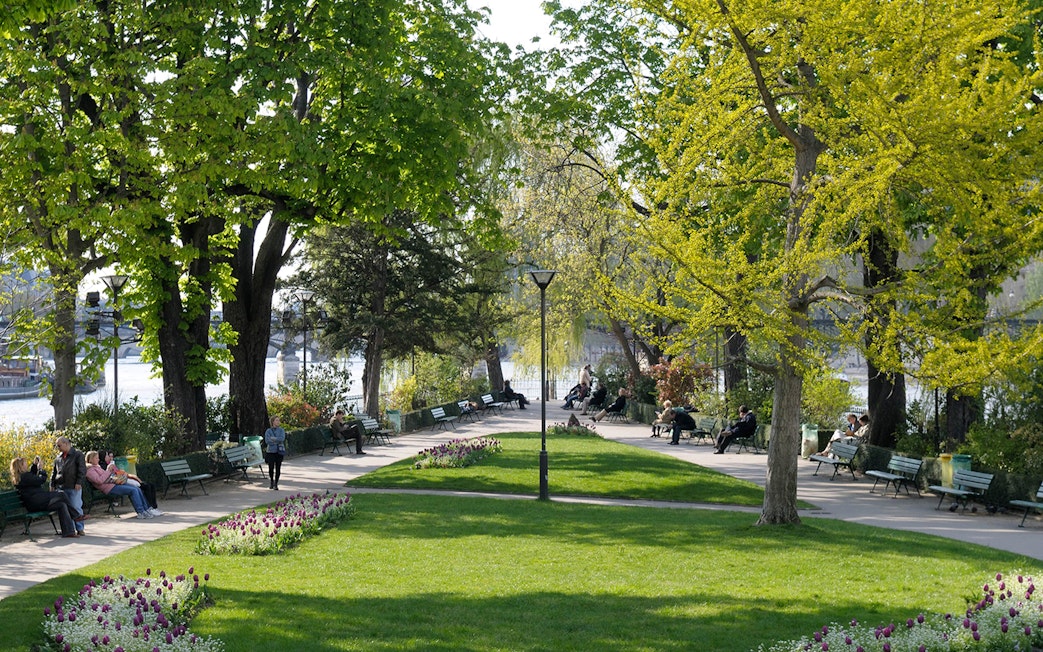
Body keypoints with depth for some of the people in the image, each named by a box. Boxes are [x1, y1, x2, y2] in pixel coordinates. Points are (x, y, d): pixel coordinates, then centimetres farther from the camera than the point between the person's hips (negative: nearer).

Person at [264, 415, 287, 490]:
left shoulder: (281, 430, 4)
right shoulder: (268, 431, 2)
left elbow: (282, 438, -13)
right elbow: (267, 441, -11)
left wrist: (273, 438, -11)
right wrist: (277, 441, -12)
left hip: (279, 452, 1)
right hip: (271, 451, -1)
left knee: (278, 468, -3)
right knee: (271, 468, -3)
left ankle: (276, 484, 8)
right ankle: (271, 481, 24)